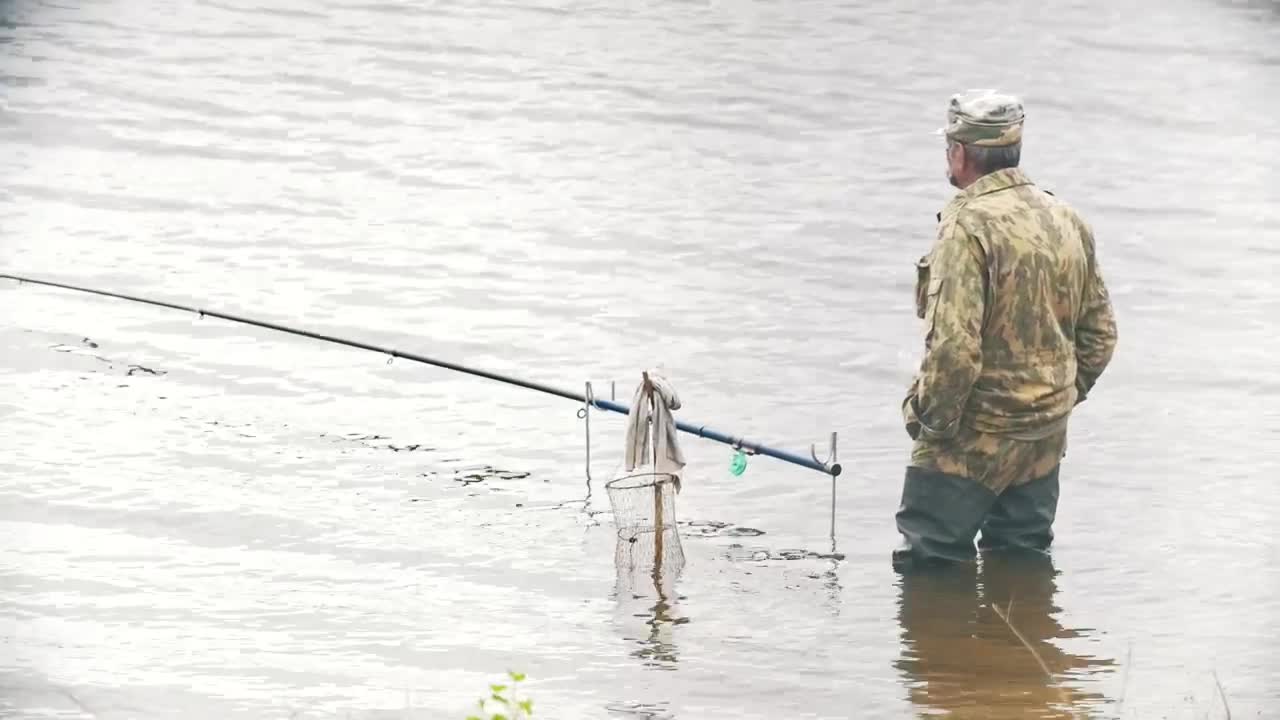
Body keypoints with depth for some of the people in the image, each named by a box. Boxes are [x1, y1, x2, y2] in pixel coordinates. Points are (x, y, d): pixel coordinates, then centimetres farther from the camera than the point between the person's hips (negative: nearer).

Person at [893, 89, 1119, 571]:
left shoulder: (968, 225, -19)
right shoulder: (1067, 221, 6)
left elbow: (955, 346, -26)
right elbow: (1100, 333, 12)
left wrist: (931, 419, -12)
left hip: (972, 440, -8)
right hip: (1046, 440, 8)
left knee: (930, 568, 1)